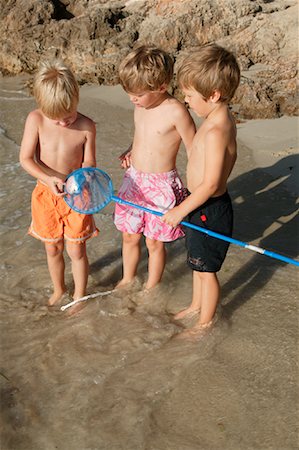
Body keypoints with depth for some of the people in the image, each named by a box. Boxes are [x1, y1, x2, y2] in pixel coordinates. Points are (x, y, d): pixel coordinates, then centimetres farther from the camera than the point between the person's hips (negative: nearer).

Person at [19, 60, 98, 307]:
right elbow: (26, 159, -12)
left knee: (76, 250, 8)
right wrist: (49, 178, -27)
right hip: (46, 194, 2)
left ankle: (79, 296, 31)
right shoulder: (36, 120, -14)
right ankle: (59, 289, 44)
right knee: (53, 249, 18)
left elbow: (89, 162, -6)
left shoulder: (87, 126, -15)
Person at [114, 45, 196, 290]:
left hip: (161, 185, -6)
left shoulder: (176, 112, -19)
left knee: (155, 242, 9)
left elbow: (194, 152, -13)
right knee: (129, 236, 19)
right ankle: (128, 280, 42)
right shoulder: (141, 105, 2)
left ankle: (152, 288, 32)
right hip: (134, 179, 6)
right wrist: (131, 152, 1)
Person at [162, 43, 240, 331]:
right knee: (198, 263, 25)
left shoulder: (215, 132, -29)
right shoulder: (222, 120, 2)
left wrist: (181, 210, -16)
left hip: (209, 210, -9)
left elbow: (210, 184, -28)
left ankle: (205, 323, 28)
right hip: (204, 206, 9)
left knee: (205, 269, 9)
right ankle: (196, 306, 45)